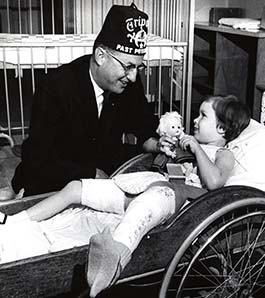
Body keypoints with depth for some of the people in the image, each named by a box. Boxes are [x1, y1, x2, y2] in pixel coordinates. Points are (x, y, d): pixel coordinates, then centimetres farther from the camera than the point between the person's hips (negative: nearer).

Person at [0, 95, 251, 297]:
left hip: (172, 197, -8)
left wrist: (197, 148, -3)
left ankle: (116, 253, -75)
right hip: (142, 189, 8)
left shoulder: (223, 155, 12)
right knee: (75, 188, -2)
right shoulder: (191, 143, 34)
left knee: (151, 197, -47)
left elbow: (214, 181, -11)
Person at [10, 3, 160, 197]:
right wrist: (93, 175, -28)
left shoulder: (129, 82, -7)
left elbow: (144, 121, 9)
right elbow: (39, 160, -24)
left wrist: (153, 142, -14)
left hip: (107, 170, 5)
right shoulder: (55, 87, -23)